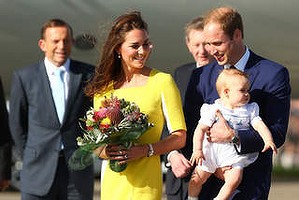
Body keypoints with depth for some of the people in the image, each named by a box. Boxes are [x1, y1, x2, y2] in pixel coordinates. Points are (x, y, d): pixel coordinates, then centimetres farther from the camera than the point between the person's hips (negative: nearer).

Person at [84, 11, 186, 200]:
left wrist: (144, 150, -16)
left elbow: (179, 137, -2)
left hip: (144, 183, -3)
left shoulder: (162, 81, -2)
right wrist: (105, 151, -6)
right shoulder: (103, 87, 10)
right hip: (111, 181, 4)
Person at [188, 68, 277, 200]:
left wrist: (268, 140, -24)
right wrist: (197, 150, -22)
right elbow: (200, 129, -12)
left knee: (234, 180, -16)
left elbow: (259, 125, -6)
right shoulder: (213, 110, -8)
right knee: (197, 178, -1)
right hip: (211, 151, -2)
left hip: (233, 155, 2)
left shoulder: (250, 110, 2)